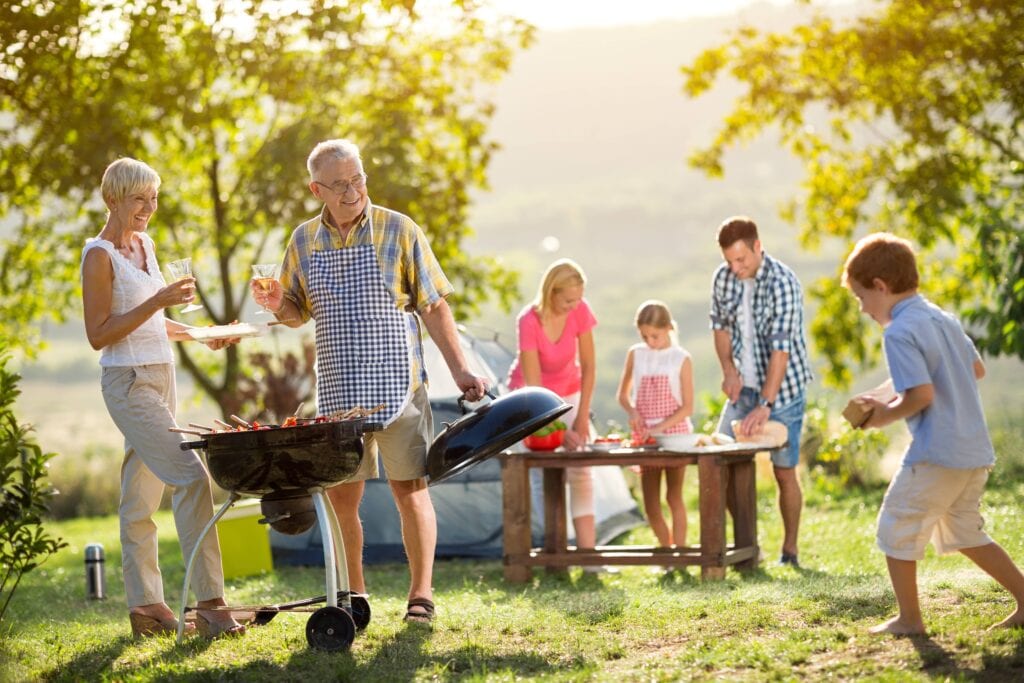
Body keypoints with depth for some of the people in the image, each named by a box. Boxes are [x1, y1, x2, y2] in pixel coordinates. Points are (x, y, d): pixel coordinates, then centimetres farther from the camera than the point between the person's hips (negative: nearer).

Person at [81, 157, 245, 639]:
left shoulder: (145, 244, 13)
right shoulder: (100, 256, -11)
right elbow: (98, 335, -14)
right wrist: (157, 302, -20)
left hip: (161, 377, 8)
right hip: (129, 383, -8)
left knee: (141, 494, 10)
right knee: (191, 476, -16)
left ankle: (145, 604, 13)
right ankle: (208, 602, -14)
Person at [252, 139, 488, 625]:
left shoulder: (398, 230, -3)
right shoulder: (304, 241, 7)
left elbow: (433, 307, 0)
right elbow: (299, 312, 17)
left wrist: (459, 370, -6)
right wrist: (278, 305, -7)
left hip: (397, 384, -3)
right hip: (337, 391, 3)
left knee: (409, 488, -2)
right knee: (340, 494, 5)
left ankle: (421, 592, 9)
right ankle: (353, 596, 18)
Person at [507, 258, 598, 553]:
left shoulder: (580, 311, -19)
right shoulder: (529, 321, -29)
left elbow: (588, 367, -12)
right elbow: (533, 384, -28)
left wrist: (582, 416, -15)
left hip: (567, 392, 4)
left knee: (580, 470, -8)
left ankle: (587, 550, -11)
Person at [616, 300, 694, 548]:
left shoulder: (681, 359, -5)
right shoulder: (635, 354, 5)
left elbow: (687, 407, -7)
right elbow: (623, 395, 13)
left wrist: (660, 427, -18)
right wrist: (632, 411, -9)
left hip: (675, 433, -3)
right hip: (644, 436, 3)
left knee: (674, 497, 0)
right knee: (651, 504, 3)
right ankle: (666, 549, 18)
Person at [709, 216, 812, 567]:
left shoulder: (783, 284, -22)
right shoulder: (723, 278, -3)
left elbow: (781, 347, -27)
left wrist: (765, 404, -32)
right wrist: (728, 368, -7)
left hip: (782, 389, -6)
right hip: (744, 387, 6)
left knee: (784, 472, 0)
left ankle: (789, 551, 13)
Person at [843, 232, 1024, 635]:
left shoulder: (899, 333, -14)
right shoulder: (944, 319, 14)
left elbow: (921, 394, -22)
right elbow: (977, 370, 25)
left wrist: (886, 414, -6)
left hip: (936, 454, -9)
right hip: (976, 450, 9)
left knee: (896, 528, 4)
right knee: (964, 533, 21)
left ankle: (909, 619, 8)